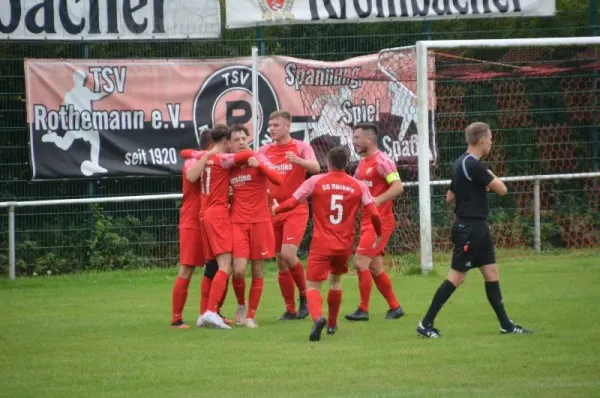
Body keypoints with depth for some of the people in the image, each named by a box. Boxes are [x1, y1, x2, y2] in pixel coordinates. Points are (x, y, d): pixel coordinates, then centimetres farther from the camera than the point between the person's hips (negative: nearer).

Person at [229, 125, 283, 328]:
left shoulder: (259, 159, -1)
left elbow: (278, 180, -17)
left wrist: (259, 165, -27)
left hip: (260, 221, -1)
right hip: (237, 221, 1)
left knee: (257, 271, 2)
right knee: (239, 270, -12)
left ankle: (250, 316, 12)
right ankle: (241, 305, 15)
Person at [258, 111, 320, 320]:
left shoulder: (301, 147, -3)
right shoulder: (265, 151, 9)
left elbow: (315, 167, -19)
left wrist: (298, 160, -39)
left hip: (296, 210, -4)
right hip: (273, 209, 4)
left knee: (288, 254, -19)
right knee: (280, 261, 4)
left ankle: (304, 295, 4)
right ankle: (290, 309, 13)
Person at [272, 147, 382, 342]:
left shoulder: (316, 181, -3)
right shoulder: (358, 185, 3)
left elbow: (292, 203, -3)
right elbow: (374, 214, 0)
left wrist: (276, 209, 18)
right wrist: (378, 234, 18)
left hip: (321, 244, -3)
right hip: (345, 245, 3)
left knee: (312, 285, -4)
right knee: (336, 280, 26)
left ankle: (318, 317, -33)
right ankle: (332, 324, 34)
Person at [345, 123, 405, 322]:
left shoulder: (382, 161, -13)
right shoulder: (363, 163, 14)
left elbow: (398, 186, -22)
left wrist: (377, 200, -32)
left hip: (380, 221, -9)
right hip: (367, 221, 9)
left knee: (360, 262, -12)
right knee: (375, 268, 11)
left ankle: (363, 310, -5)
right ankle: (394, 307, 20)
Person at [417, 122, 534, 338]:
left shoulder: (461, 164, 12)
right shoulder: (473, 165, -19)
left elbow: (450, 196, 20)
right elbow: (501, 189, -17)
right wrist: (492, 178, 3)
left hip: (477, 227, 10)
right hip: (469, 228, -10)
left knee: (491, 272, 11)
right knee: (456, 276, -7)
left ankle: (506, 324, 15)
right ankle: (426, 324, -3)